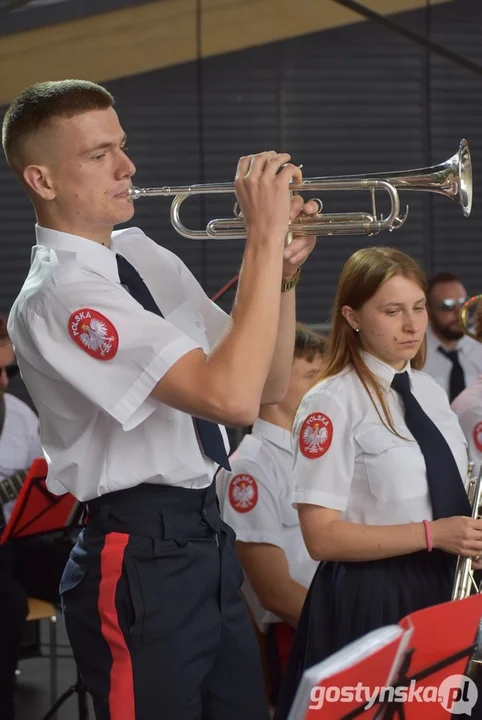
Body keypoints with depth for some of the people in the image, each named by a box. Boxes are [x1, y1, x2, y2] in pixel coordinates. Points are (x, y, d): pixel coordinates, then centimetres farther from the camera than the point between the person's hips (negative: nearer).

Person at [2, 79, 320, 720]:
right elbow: (232, 398, -27)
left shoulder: (145, 256, 9)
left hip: (208, 540, 8)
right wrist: (265, 238, -23)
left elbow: (269, 386, 13)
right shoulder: (58, 295, -18)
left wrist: (283, 272, -3)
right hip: (142, 563, -8)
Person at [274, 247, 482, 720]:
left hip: (441, 591, 7)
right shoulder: (333, 403, -12)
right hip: (369, 602, -6)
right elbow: (322, 537, -16)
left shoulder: (431, 392, 11)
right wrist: (432, 534, -21)